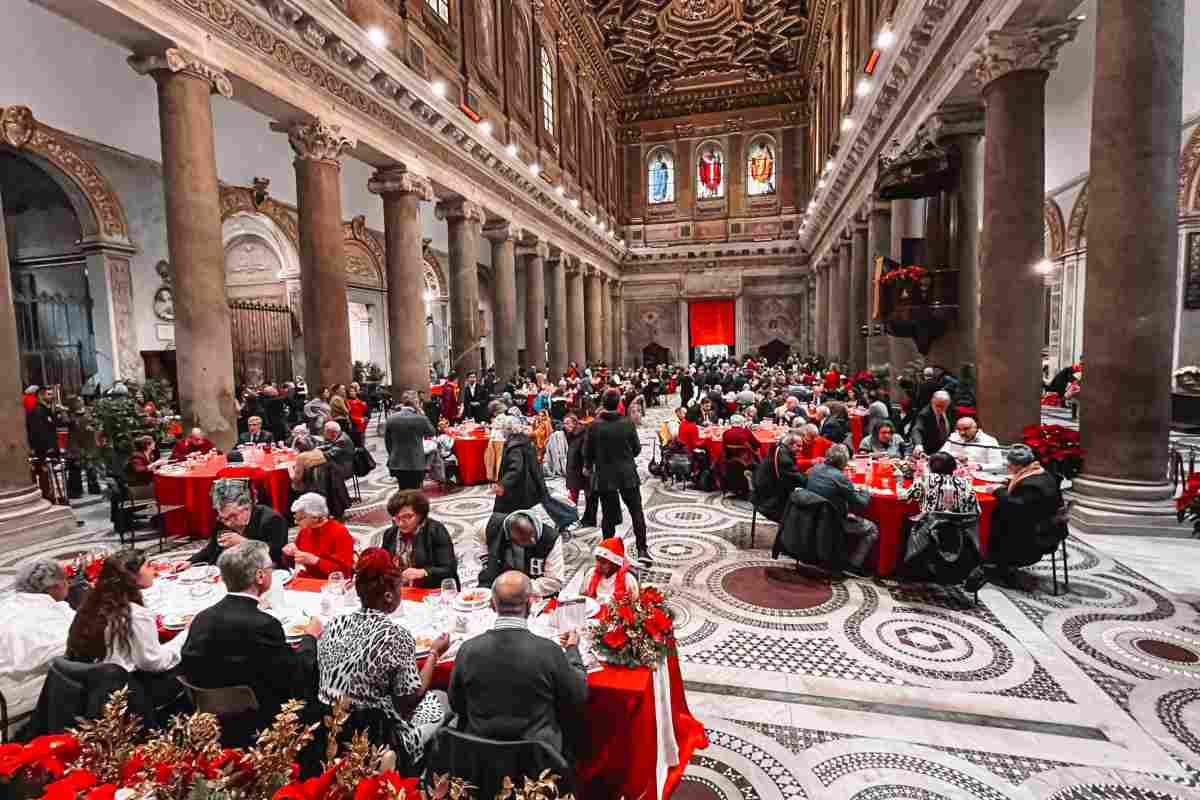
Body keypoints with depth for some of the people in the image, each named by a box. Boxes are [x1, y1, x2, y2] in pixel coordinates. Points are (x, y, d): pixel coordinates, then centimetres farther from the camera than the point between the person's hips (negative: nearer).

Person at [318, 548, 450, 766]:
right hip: (378, 740, -6)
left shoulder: (335, 624, -7)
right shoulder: (397, 636, -24)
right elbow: (412, 698, -13)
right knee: (435, 702, 19)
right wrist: (434, 653, -2)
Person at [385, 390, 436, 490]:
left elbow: (387, 441, 6)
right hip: (416, 464, -4)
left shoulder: (391, 419, -3)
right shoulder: (421, 419, -14)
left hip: (397, 464, 4)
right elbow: (432, 433, 4)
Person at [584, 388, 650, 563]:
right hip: (628, 474, 0)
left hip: (604, 476, 0)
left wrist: (588, 466, 19)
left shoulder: (595, 426, -10)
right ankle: (642, 550, 7)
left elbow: (588, 451, -1)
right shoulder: (628, 424, -9)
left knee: (608, 515, 10)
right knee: (636, 511, 9)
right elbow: (637, 448, 0)